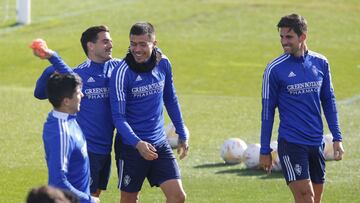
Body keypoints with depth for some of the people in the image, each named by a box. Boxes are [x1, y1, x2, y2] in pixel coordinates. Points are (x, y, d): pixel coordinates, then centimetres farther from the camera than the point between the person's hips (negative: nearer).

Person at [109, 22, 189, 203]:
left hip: (159, 144, 4)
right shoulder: (122, 73, -15)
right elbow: (118, 116, -18)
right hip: (130, 146, -4)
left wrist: (182, 134, 18)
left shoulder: (163, 64, 0)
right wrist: (137, 143, -31)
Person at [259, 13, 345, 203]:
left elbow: (329, 101, 14)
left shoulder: (321, 63, 5)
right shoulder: (274, 69, -6)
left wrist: (337, 138, 10)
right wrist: (265, 150, 0)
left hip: (317, 143, 4)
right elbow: (267, 111, 0)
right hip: (290, 143, -4)